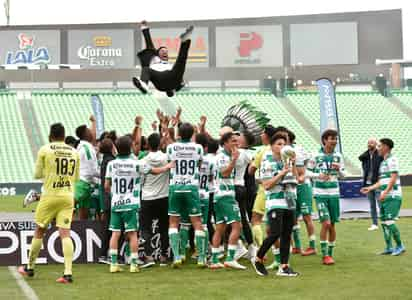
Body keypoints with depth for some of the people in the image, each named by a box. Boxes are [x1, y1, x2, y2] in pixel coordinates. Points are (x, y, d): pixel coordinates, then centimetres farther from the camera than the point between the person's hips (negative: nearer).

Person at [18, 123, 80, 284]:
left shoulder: (45, 150, -3)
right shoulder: (74, 152, 6)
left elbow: (37, 175, 3)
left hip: (50, 195, -2)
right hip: (68, 196, 2)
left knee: (39, 231, 12)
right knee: (65, 233, -3)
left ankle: (30, 268, 25)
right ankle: (68, 273, -12)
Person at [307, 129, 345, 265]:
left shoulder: (338, 156, 3)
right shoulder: (316, 156, -6)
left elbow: (342, 175, 11)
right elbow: (308, 172, 1)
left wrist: (339, 169, -11)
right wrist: (318, 175, -17)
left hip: (334, 194, 3)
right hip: (320, 194, -3)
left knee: (332, 225, 7)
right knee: (326, 223, -13)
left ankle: (330, 254, 20)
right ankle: (324, 255, -4)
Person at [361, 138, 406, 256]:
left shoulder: (392, 159, -8)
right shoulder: (383, 162, 19)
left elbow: (393, 178, -17)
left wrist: (385, 192, -23)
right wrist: (370, 188, 21)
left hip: (392, 196, -9)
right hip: (385, 197, 9)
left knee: (389, 222, -11)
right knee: (384, 222, 7)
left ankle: (400, 246, 0)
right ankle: (388, 247, 13)